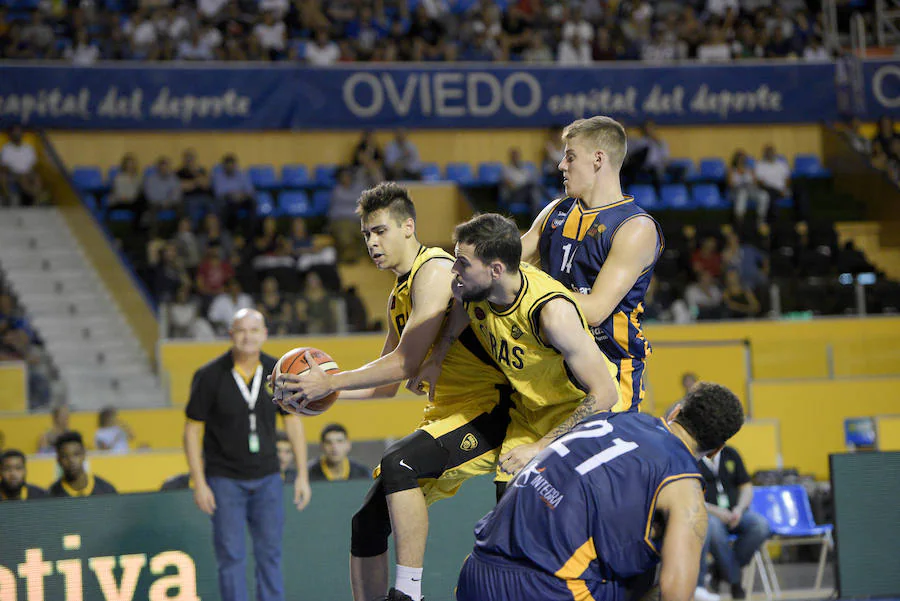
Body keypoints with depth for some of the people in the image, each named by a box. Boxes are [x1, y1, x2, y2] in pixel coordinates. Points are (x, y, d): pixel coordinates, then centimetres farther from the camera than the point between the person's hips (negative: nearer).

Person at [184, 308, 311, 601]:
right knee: (231, 557, -3)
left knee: (270, 554, 5)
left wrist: (302, 475, 5)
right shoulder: (209, 376, -10)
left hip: (267, 478, 3)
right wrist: (199, 483, -10)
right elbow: (192, 429, -5)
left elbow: (293, 421, 9)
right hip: (224, 478, -3)